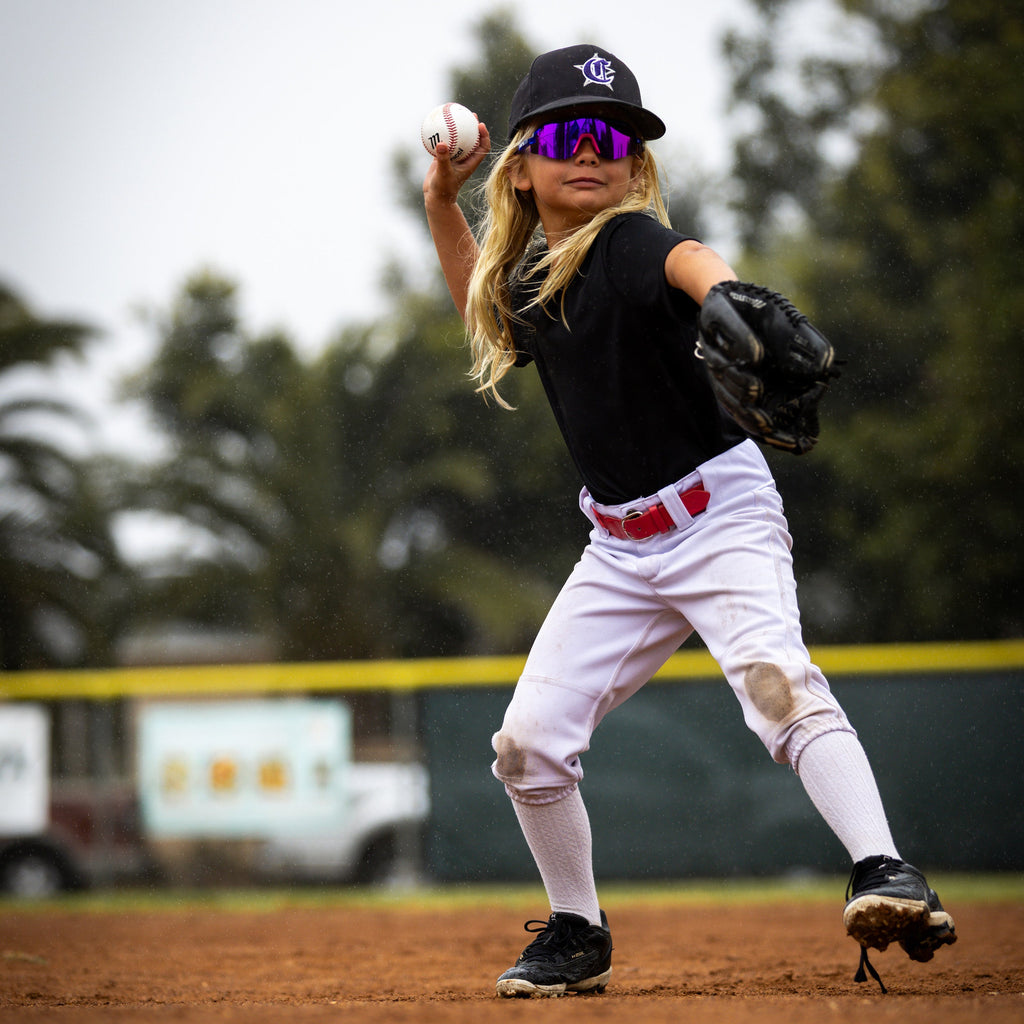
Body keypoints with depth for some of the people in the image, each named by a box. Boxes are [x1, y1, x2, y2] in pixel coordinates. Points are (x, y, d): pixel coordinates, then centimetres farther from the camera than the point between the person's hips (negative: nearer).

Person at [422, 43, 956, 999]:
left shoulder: (627, 241, -15)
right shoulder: (525, 277, 7)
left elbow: (686, 257, -41)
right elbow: (484, 313, 33)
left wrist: (725, 294, -65)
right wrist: (441, 203, 19)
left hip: (720, 515, -7)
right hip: (620, 549, 7)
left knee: (778, 680, -31)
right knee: (529, 741, 2)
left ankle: (884, 875, -40)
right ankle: (577, 934, 20)